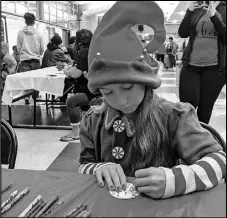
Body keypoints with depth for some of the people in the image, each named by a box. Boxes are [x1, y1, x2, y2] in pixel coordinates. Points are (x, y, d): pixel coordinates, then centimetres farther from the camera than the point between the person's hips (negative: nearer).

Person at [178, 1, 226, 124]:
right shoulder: (196, 11, 11)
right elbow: (182, 33, 3)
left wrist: (213, 15, -17)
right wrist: (189, 12, -8)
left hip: (215, 67, 0)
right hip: (190, 65, 1)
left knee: (206, 106, 5)